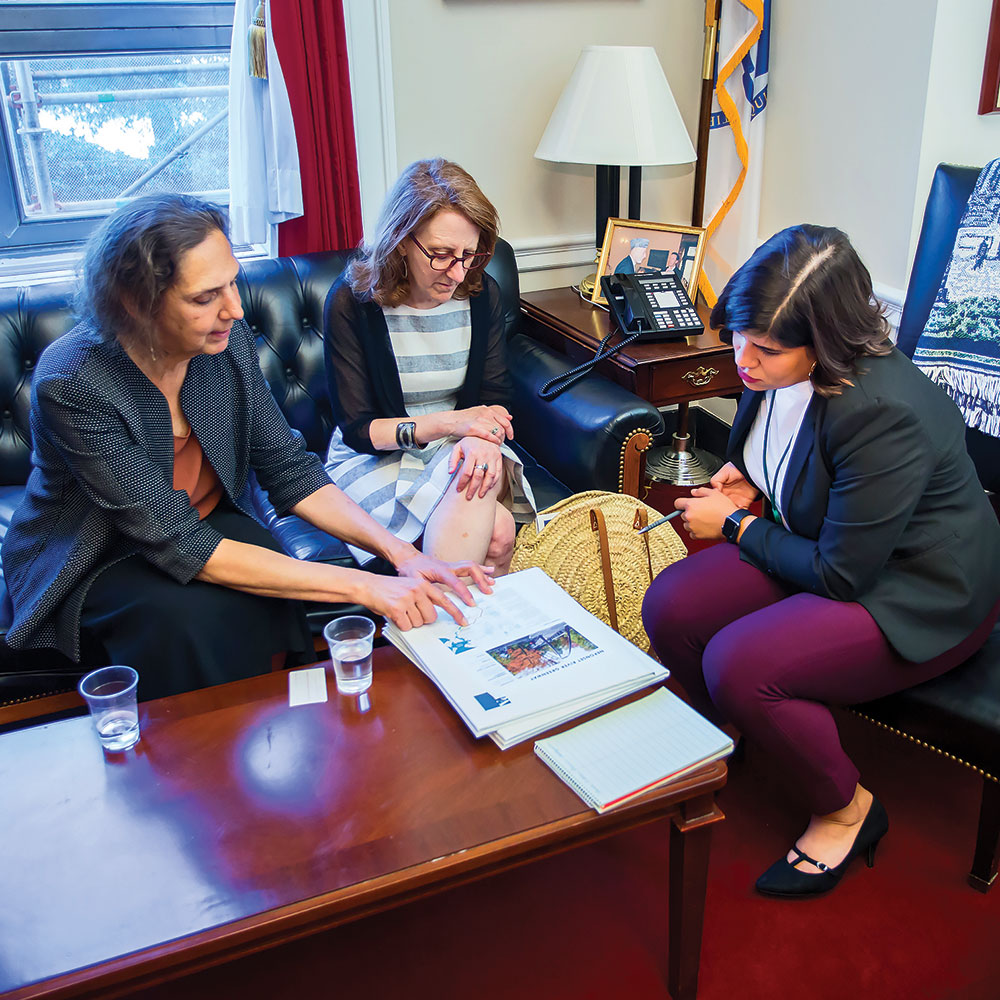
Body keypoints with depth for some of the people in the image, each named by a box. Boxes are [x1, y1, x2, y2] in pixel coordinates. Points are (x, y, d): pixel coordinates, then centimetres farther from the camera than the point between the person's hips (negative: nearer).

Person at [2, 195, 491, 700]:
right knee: (188, 616, -33)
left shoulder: (227, 340, -13)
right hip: (94, 560, -4)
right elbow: (178, 544, -31)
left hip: (207, 522, 4)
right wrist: (362, 587, -36)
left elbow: (290, 471, -7)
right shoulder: (72, 384, -29)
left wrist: (399, 553, -23)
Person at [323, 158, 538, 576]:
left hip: (461, 449, 4)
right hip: (377, 457, -4)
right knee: (495, 530, -30)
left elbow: (495, 400, 1)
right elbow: (355, 430, -12)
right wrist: (449, 422, -26)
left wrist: (482, 440, -24)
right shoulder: (351, 301, -13)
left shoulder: (482, 294, -2)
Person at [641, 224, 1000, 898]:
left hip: (922, 597, -8)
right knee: (668, 609, -8)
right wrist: (748, 480, -4)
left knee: (738, 666, -27)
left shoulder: (884, 414, -33)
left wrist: (736, 527, -15)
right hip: (822, 553, 8)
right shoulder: (776, 370, -8)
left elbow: (841, 574, -26)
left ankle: (846, 810, 2)